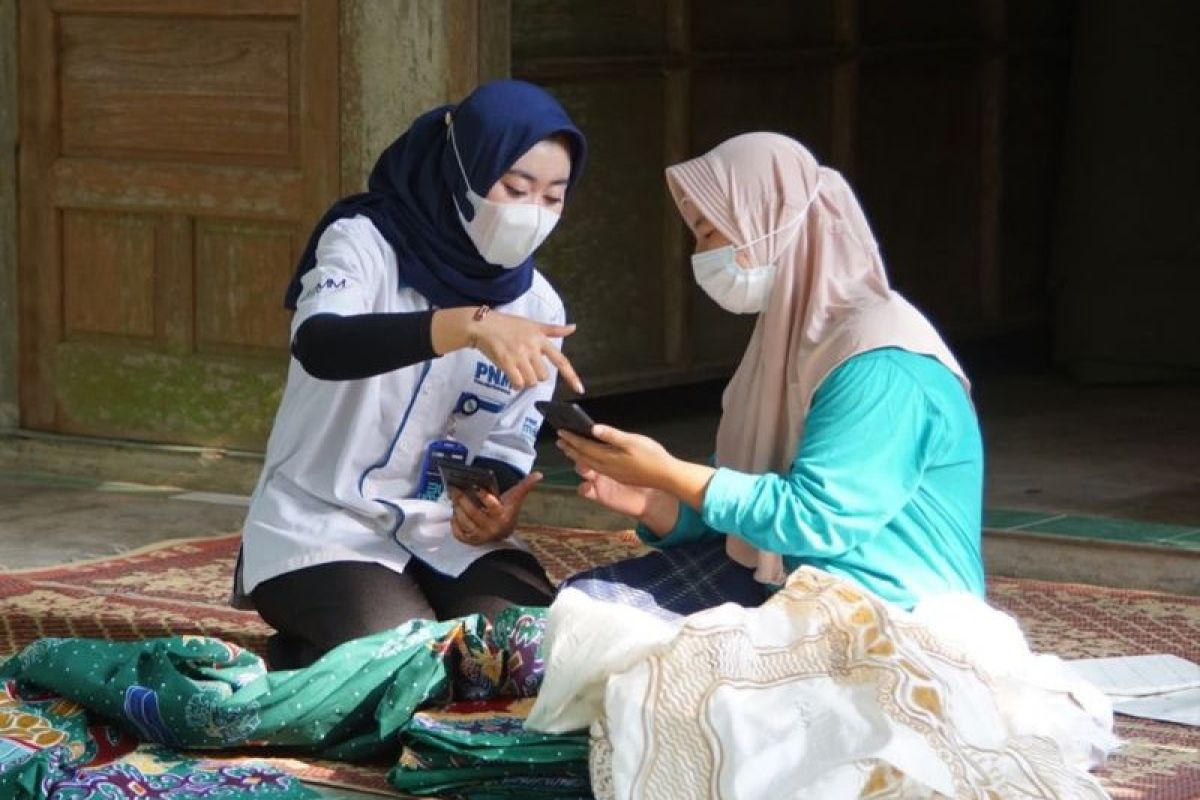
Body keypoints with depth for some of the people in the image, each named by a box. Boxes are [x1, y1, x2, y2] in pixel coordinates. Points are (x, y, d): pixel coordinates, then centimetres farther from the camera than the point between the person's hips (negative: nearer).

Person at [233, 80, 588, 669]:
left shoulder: (537, 305, 3)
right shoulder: (365, 242, -12)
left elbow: (505, 451, 5)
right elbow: (318, 345, -35)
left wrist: (495, 509, -20)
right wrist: (470, 323, -49)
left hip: (447, 535, 4)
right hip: (325, 527, -4)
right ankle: (302, 661, 4)